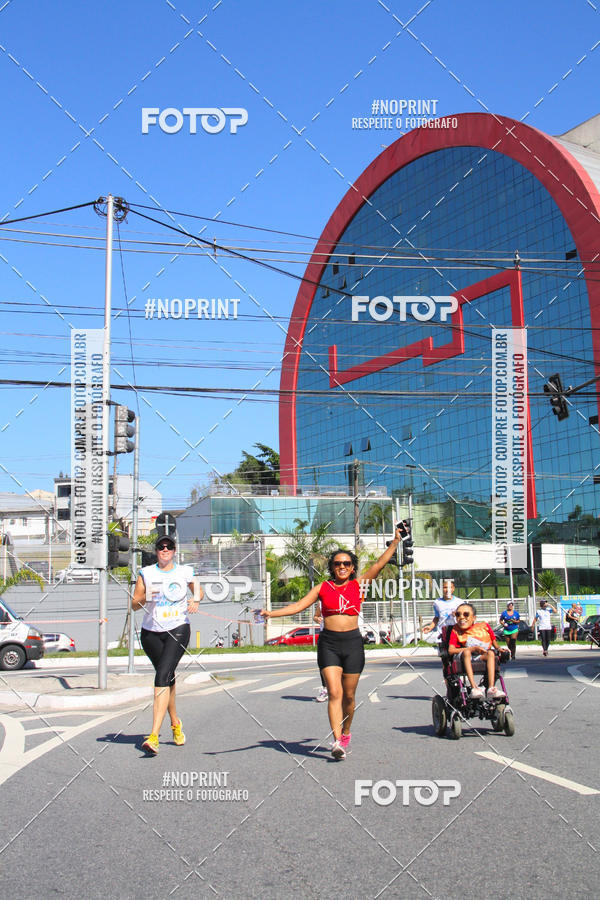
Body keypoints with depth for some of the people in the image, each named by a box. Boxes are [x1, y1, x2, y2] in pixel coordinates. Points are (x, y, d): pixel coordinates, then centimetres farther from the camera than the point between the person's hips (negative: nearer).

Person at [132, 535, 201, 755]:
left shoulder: (185, 572, 5)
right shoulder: (146, 573, 5)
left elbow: (199, 590, 23)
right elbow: (134, 605, 3)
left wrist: (195, 600, 1)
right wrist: (144, 599, -18)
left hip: (178, 630, -2)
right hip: (151, 632, 3)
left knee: (162, 676, -18)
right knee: (167, 678, 13)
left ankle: (154, 736, -24)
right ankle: (175, 723, 38)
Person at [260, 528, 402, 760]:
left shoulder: (359, 584, 6)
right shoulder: (322, 588, 6)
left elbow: (380, 563, 2)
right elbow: (299, 605, 1)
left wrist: (395, 542, -3)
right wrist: (271, 613, -10)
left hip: (352, 642, 1)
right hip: (329, 643, -1)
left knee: (349, 695, 8)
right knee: (334, 693, -11)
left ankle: (345, 733, 31)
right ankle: (337, 741, -14)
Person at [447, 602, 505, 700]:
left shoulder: (483, 626, 5)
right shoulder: (456, 630, 1)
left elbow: (495, 644, 14)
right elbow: (451, 650, -13)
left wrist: (499, 649, -10)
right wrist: (472, 649, -18)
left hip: (483, 656, 2)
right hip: (465, 658, -2)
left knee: (491, 653, -26)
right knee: (466, 652, -31)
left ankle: (491, 689, -36)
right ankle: (474, 687, -41)